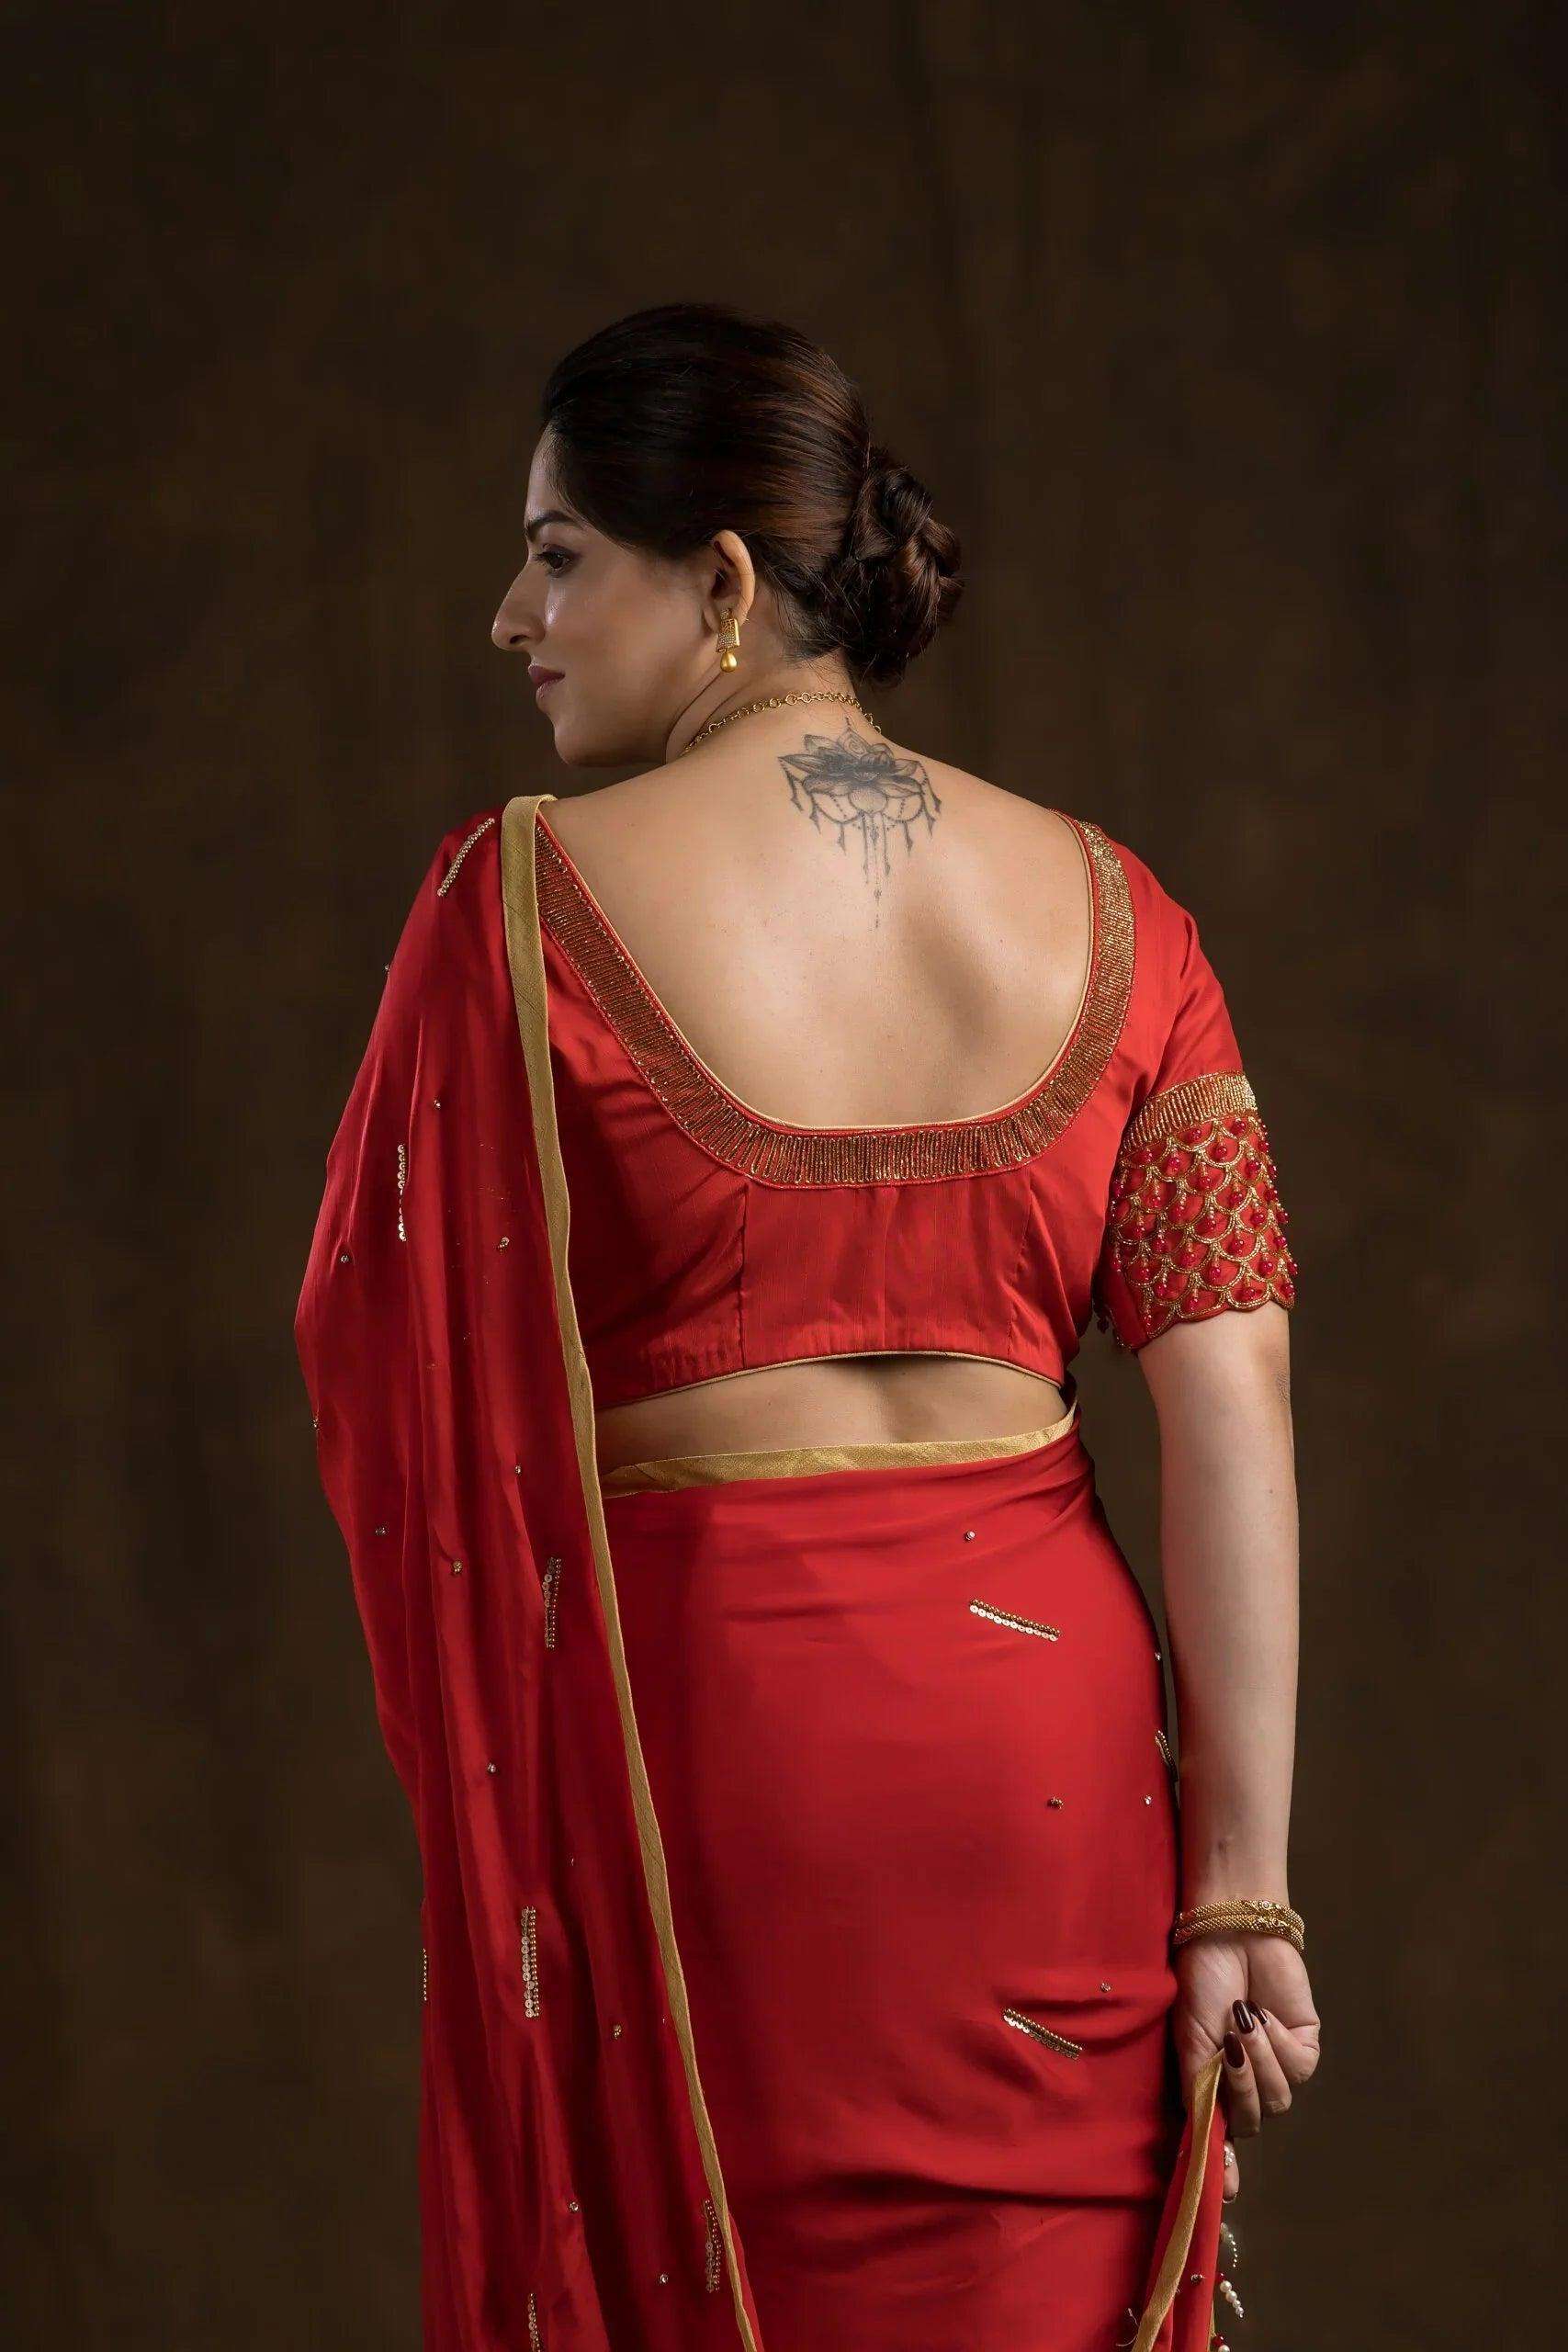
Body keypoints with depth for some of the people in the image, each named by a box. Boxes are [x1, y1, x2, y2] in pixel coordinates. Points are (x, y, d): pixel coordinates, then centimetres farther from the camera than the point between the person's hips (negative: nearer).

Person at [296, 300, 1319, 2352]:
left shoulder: (528, 898, -7)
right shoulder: (1104, 909, 3)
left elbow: (387, 1360, -3)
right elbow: (1234, 1403, -2)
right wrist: (1242, 1891, -1)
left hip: (693, 1727, -3)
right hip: (1045, 1719, 3)